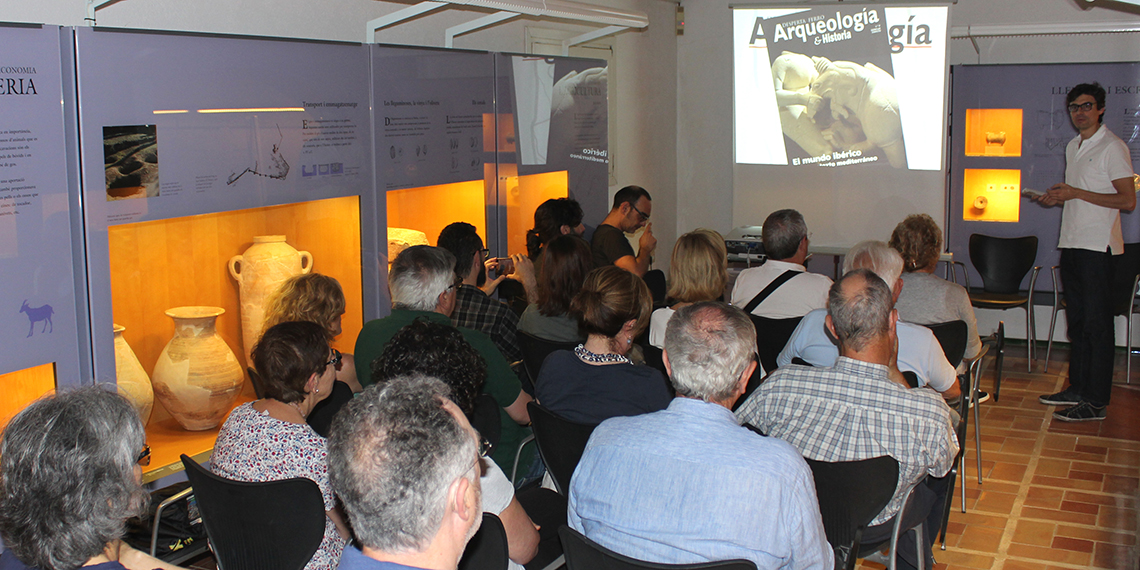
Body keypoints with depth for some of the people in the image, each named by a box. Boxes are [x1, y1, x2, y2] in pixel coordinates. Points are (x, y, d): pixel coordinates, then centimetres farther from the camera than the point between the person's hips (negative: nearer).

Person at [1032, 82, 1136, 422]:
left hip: (1097, 245, -8)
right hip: (1072, 242, 8)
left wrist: (1076, 193, -18)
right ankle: (1077, 389, 21)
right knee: (1077, 320, 13)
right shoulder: (1073, 147, 18)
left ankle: (1096, 402, -4)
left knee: (1097, 323, -6)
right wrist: (1057, 198, 8)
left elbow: (1127, 200, -14)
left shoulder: (1112, 147, -8)